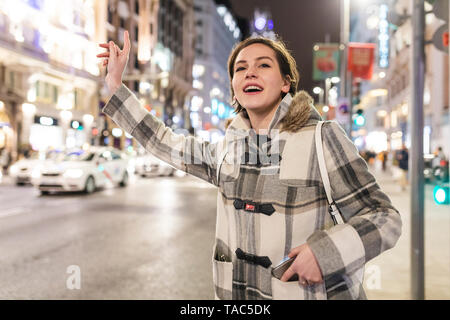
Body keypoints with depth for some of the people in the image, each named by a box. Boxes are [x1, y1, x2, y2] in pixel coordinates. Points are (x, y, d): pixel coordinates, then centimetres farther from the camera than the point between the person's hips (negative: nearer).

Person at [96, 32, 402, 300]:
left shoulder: (322, 138, -13)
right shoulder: (228, 148, 2)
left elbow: (385, 218, -10)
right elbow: (164, 143, 15)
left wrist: (327, 251, -27)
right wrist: (116, 84, 14)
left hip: (313, 291, -4)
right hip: (237, 293, 5)